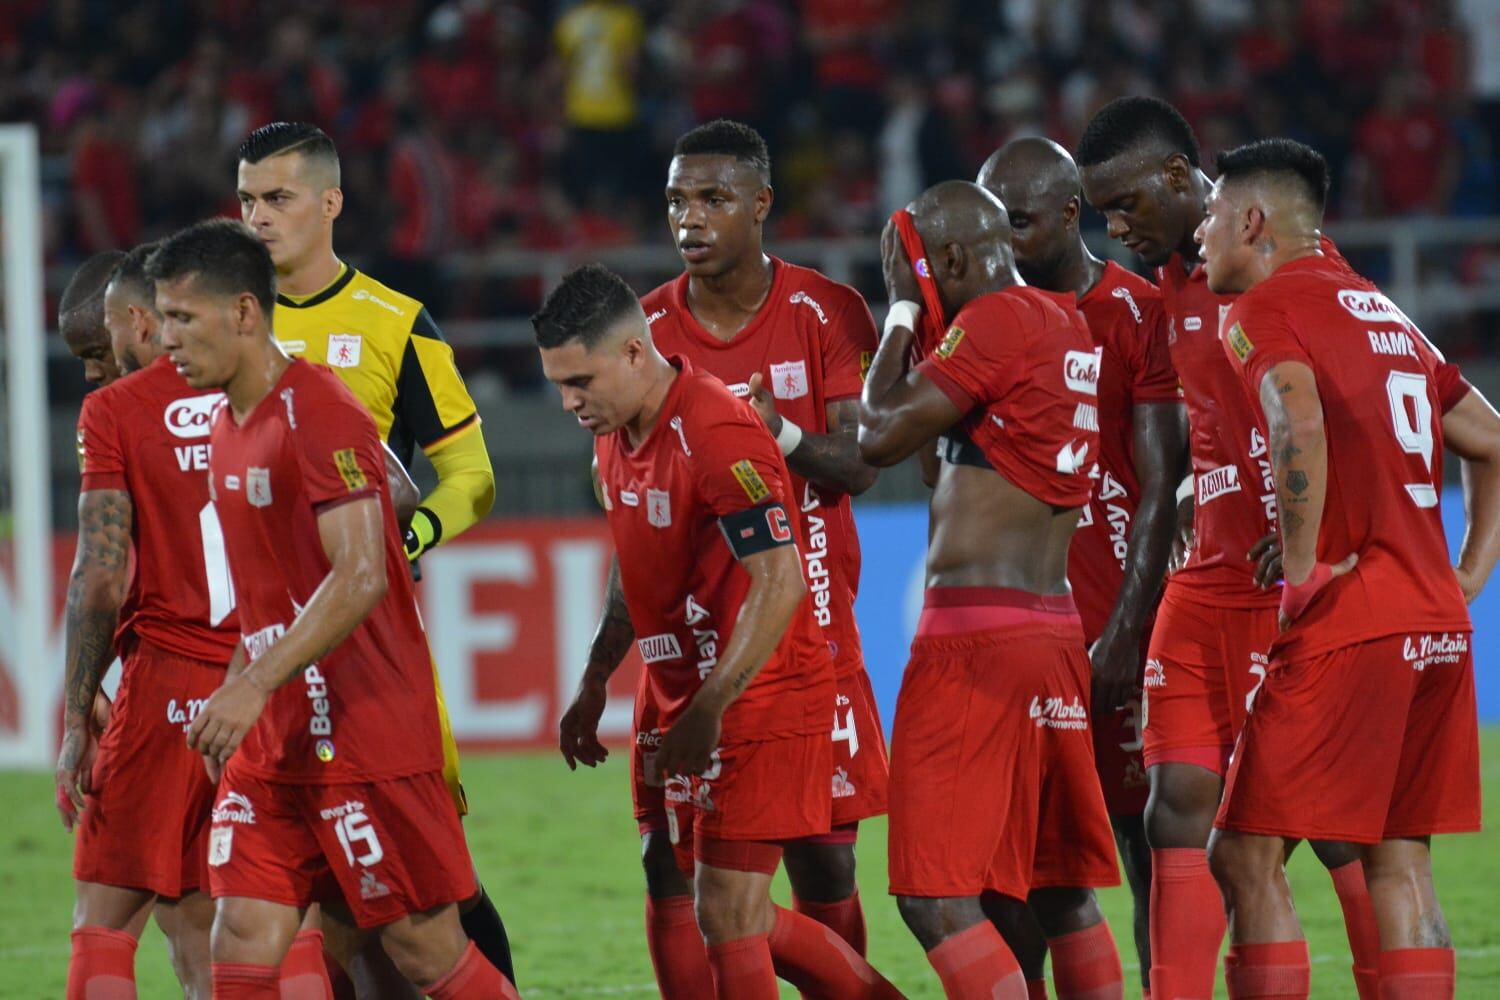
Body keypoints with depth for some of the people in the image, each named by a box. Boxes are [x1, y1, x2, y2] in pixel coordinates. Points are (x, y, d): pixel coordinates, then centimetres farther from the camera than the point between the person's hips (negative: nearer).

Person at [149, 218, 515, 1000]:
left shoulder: (319, 414, -14)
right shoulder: (228, 426, 14)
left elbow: (359, 578, -23)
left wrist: (254, 686, -27)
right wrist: (228, 699, 18)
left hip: (363, 731, -8)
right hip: (272, 742, 8)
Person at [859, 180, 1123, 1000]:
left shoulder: (994, 322, -12)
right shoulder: (1069, 325, 16)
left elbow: (881, 436, -9)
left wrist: (904, 310, 2)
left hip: (978, 635, -9)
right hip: (1056, 628, 9)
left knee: (936, 897, -10)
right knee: (1061, 892, 14)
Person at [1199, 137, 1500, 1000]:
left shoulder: (1261, 312, -5)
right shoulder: (1384, 312, 20)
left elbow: (1299, 426, -25)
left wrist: (1299, 570, -18)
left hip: (1343, 628, -8)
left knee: (1246, 857, -4)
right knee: (1401, 864, 9)